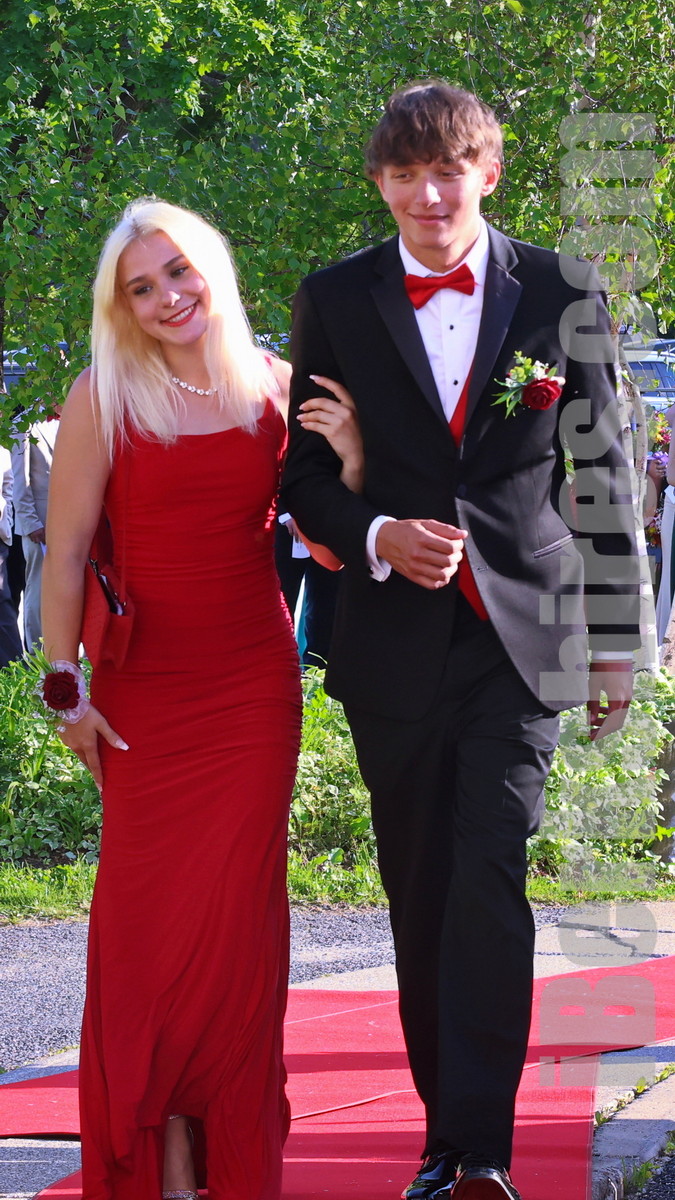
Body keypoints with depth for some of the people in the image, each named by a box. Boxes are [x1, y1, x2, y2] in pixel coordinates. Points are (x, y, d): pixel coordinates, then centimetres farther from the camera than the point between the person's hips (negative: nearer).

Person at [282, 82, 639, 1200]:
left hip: (521, 635, -2)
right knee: (422, 898, 7)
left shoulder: (561, 293, 3)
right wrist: (376, 537, -12)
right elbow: (302, 471, 8)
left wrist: (618, 637, 7)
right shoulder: (335, 302, 5)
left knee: (491, 878, -14)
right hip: (394, 645, 2)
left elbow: (604, 472, 7)